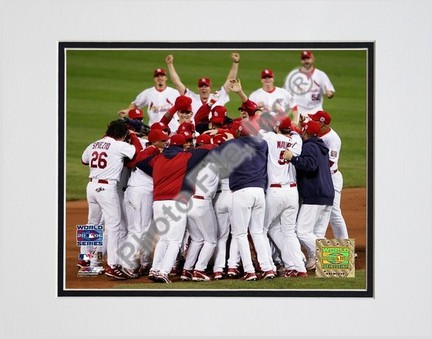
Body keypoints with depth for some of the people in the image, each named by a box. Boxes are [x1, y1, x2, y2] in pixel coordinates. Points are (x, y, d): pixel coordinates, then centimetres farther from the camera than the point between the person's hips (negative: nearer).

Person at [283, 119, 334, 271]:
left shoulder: (309, 146, -7)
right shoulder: (321, 147, 23)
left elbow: (311, 164, -24)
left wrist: (292, 158, -21)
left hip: (313, 196, -10)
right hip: (328, 196, 10)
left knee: (302, 231, -10)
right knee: (318, 233, 10)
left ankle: (316, 256, -16)